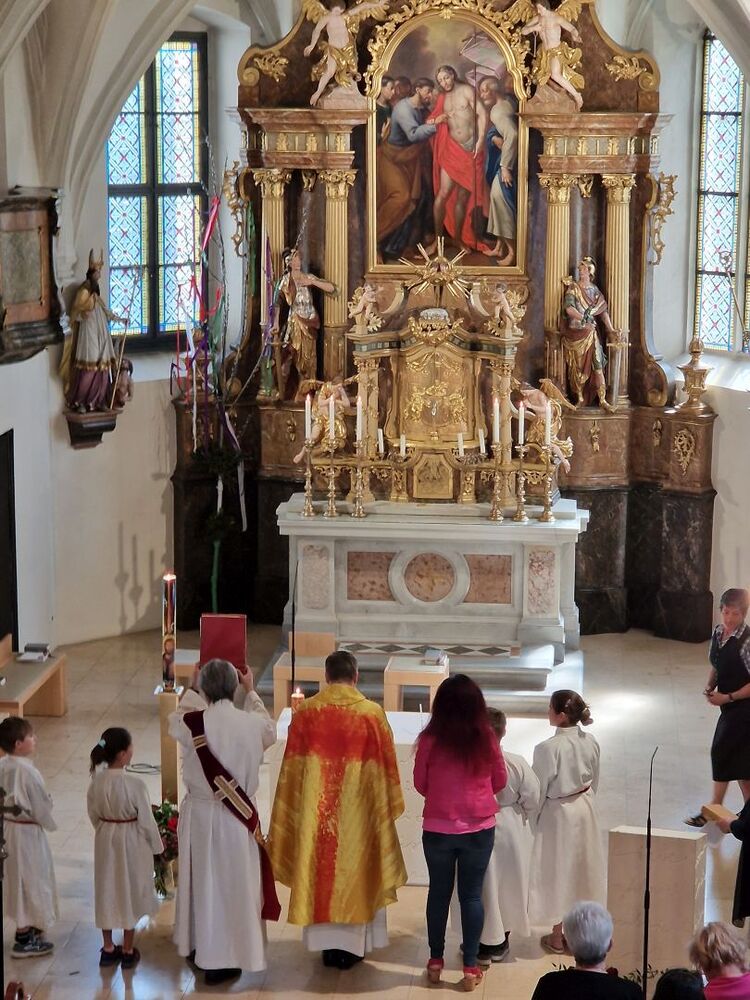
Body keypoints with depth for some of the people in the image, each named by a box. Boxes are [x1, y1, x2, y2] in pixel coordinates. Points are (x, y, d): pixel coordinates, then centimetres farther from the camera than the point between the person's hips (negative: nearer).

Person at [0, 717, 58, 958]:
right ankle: (24, 940, 13)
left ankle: (25, 929, 34)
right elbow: (41, 806, -17)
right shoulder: (27, 772, -26)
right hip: (27, 832, -8)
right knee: (30, 878, 5)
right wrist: (50, 823, 0)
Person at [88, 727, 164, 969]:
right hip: (131, 841, -4)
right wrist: (156, 845, -1)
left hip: (105, 840, 4)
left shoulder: (97, 781, -10)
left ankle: (108, 949, 29)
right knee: (129, 892, 12)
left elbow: (93, 814, 3)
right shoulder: (135, 785, -25)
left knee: (107, 890, 17)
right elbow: (146, 820, -16)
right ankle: (127, 951, 23)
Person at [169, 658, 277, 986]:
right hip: (238, 815, 0)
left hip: (199, 814, 0)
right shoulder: (252, 723, -12)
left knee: (202, 881, 17)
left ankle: (200, 947, 30)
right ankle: (228, 957, 16)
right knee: (235, 884, 10)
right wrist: (251, 693, 26)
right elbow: (270, 730, 15)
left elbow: (175, 719, 12)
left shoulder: (191, 723, -15)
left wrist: (193, 689, 26)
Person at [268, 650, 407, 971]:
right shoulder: (372, 714, -8)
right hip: (358, 810, -1)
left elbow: (292, 767, 0)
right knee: (355, 870, 10)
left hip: (315, 808, 1)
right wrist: (387, 806, 13)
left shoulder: (306, 712, -5)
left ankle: (327, 943, 15)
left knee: (321, 870, 10)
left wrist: (294, 808, 11)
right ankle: (352, 945, 14)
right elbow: (385, 766, 0)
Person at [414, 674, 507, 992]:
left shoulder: (430, 739, -12)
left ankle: (436, 961, 23)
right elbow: (500, 781, 5)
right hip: (479, 828, 0)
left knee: (439, 892, 15)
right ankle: (470, 967, 12)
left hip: (438, 828, 0)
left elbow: (420, 784, 2)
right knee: (472, 895, 9)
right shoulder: (487, 739, -9)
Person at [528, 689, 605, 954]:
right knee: (582, 868, 18)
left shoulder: (548, 748, -25)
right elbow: (594, 781, 5)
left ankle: (557, 937, 20)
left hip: (558, 813, -5)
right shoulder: (590, 742, -6)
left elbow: (539, 789, -17)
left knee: (558, 871, 9)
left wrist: (534, 817, -1)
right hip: (585, 810, 6)